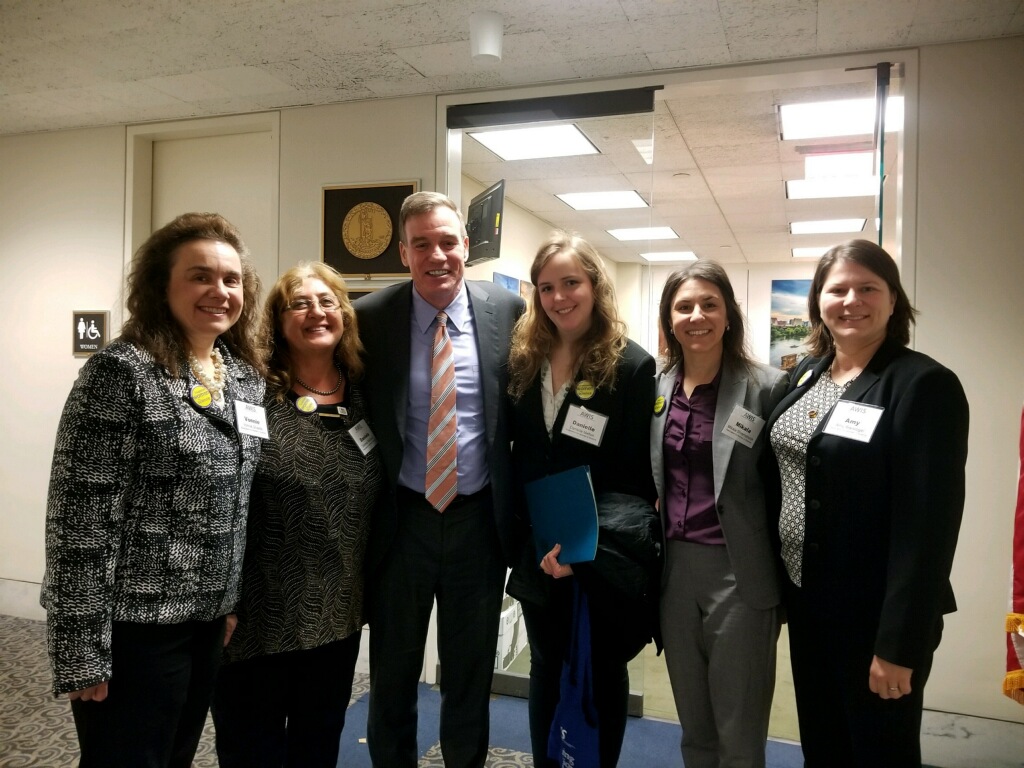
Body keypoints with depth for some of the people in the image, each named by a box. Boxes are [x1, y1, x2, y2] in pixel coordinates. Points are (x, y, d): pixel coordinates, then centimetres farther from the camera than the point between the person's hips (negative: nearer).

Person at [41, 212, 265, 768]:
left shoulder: (246, 377, 6)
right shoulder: (120, 372, -15)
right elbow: (79, 517, -17)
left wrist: (234, 600, 14)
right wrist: (81, 647, -16)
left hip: (208, 619, 7)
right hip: (134, 623, -7)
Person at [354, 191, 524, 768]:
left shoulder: (508, 311, -4)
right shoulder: (370, 318, -6)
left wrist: (520, 513, 1)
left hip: (480, 518, 1)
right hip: (401, 517, 0)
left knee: (471, 672, 18)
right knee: (393, 671, 18)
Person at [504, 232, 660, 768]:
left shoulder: (631, 365, -12)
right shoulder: (524, 360, 3)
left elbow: (636, 476, -13)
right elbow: (517, 455, 7)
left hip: (603, 557, -4)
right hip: (538, 550, 4)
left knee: (601, 676, 15)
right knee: (546, 671, 19)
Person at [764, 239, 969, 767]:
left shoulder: (924, 385, -16)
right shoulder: (806, 373, 6)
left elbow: (928, 523, -20)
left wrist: (899, 643, -20)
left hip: (874, 613, -6)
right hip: (804, 596, 6)